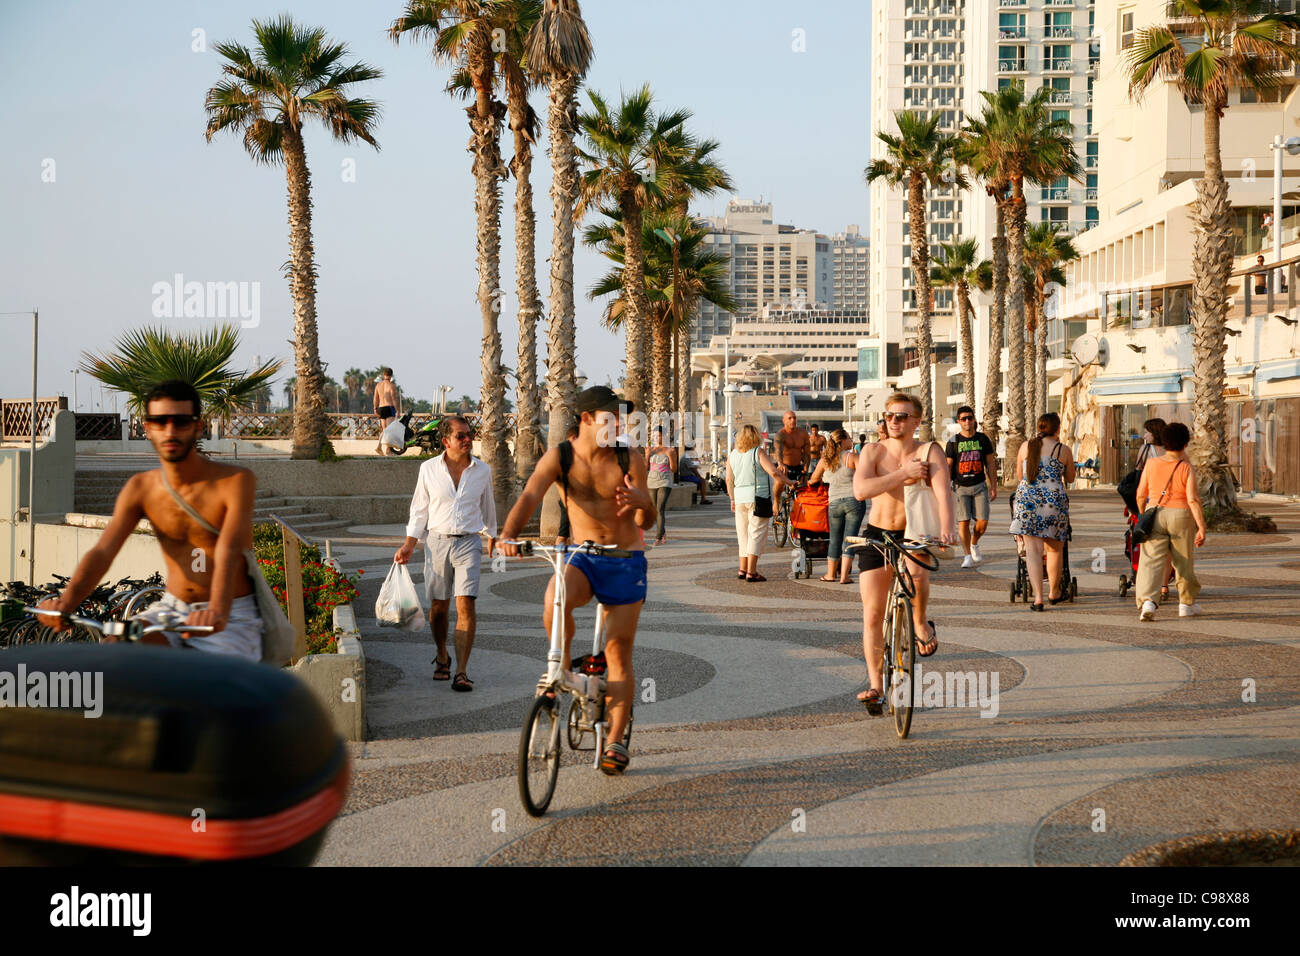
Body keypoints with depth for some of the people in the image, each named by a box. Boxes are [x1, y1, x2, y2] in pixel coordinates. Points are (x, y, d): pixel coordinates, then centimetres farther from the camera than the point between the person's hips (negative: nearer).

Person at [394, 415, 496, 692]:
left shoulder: (482, 470, 4)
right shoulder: (429, 469, 1)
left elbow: (488, 506, 19)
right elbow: (419, 508, 8)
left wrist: (492, 535, 30)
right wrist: (409, 545, 5)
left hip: (468, 543, -1)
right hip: (437, 542, 1)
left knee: (466, 604, -13)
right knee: (439, 606, 8)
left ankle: (461, 671, -12)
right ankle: (442, 657, 33)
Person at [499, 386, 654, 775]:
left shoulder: (629, 461, -6)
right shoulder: (559, 458, -5)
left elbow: (647, 523, -7)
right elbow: (529, 497, -18)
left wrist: (643, 501, -32)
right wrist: (509, 534, -38)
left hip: (626, 562, 0)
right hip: (583, 558, 0)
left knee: (619, 650, -1)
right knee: (556, 599, -33)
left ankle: (615, 741, 10)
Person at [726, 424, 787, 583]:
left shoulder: (732, 455, 7)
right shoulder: (758, 453, -9)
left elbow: (729, 480, 11)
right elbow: (773, 472, -19)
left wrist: (733, 500, 19)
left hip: (740, 498, 5)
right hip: (758, 497, -5)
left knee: (743, 534, 14)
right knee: (757, 534, -3)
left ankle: (743, 569, 15)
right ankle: (751, 572, -7)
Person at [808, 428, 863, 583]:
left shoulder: (825, 460, 6)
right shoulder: (851, 457, -6)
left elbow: (813, 479, 20)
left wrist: (810, 482, 41)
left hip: (834, 502, 3)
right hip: (854, 500, -3)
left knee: (835, 539, 15)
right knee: (850, 538, 0)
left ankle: (831, 574, 25)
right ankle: (844, 575, -5)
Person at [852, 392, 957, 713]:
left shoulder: (929, 452, -11)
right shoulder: (873, 452, -7)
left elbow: (943, 492, -26)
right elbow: (861, 490, -23)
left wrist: (946, 526, -44)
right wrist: (904, 474, -25)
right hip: (876, 535, 2)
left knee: (917, 570, -37)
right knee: (872, 615, -2)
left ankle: (922, 625, -8)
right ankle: (875, 686, 8)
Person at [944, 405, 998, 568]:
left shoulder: (983, 439, 7)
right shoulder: (954, 442, 2)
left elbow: (991, 464, 11)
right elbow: (948, 466, 3)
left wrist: (994, 487, 8)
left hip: (980, 486, 1)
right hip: (961, 487, -1)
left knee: (982, 522, -6)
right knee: (963, 521, -7)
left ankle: (974, 544, 23)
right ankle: (968, 555, 2)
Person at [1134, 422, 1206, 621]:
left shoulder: (1151, 464, 0)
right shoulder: (1186, 468, -7)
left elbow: (1140, 495, 5)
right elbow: (1193, 500, -13)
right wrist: (1201, 527, -10)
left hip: (1155, 514, 1)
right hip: (1180, 515, -1)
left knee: (1151, 561, -2)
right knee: (1184, 562, 15)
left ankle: (1147, 601, -21)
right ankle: (1186, 604, 27)